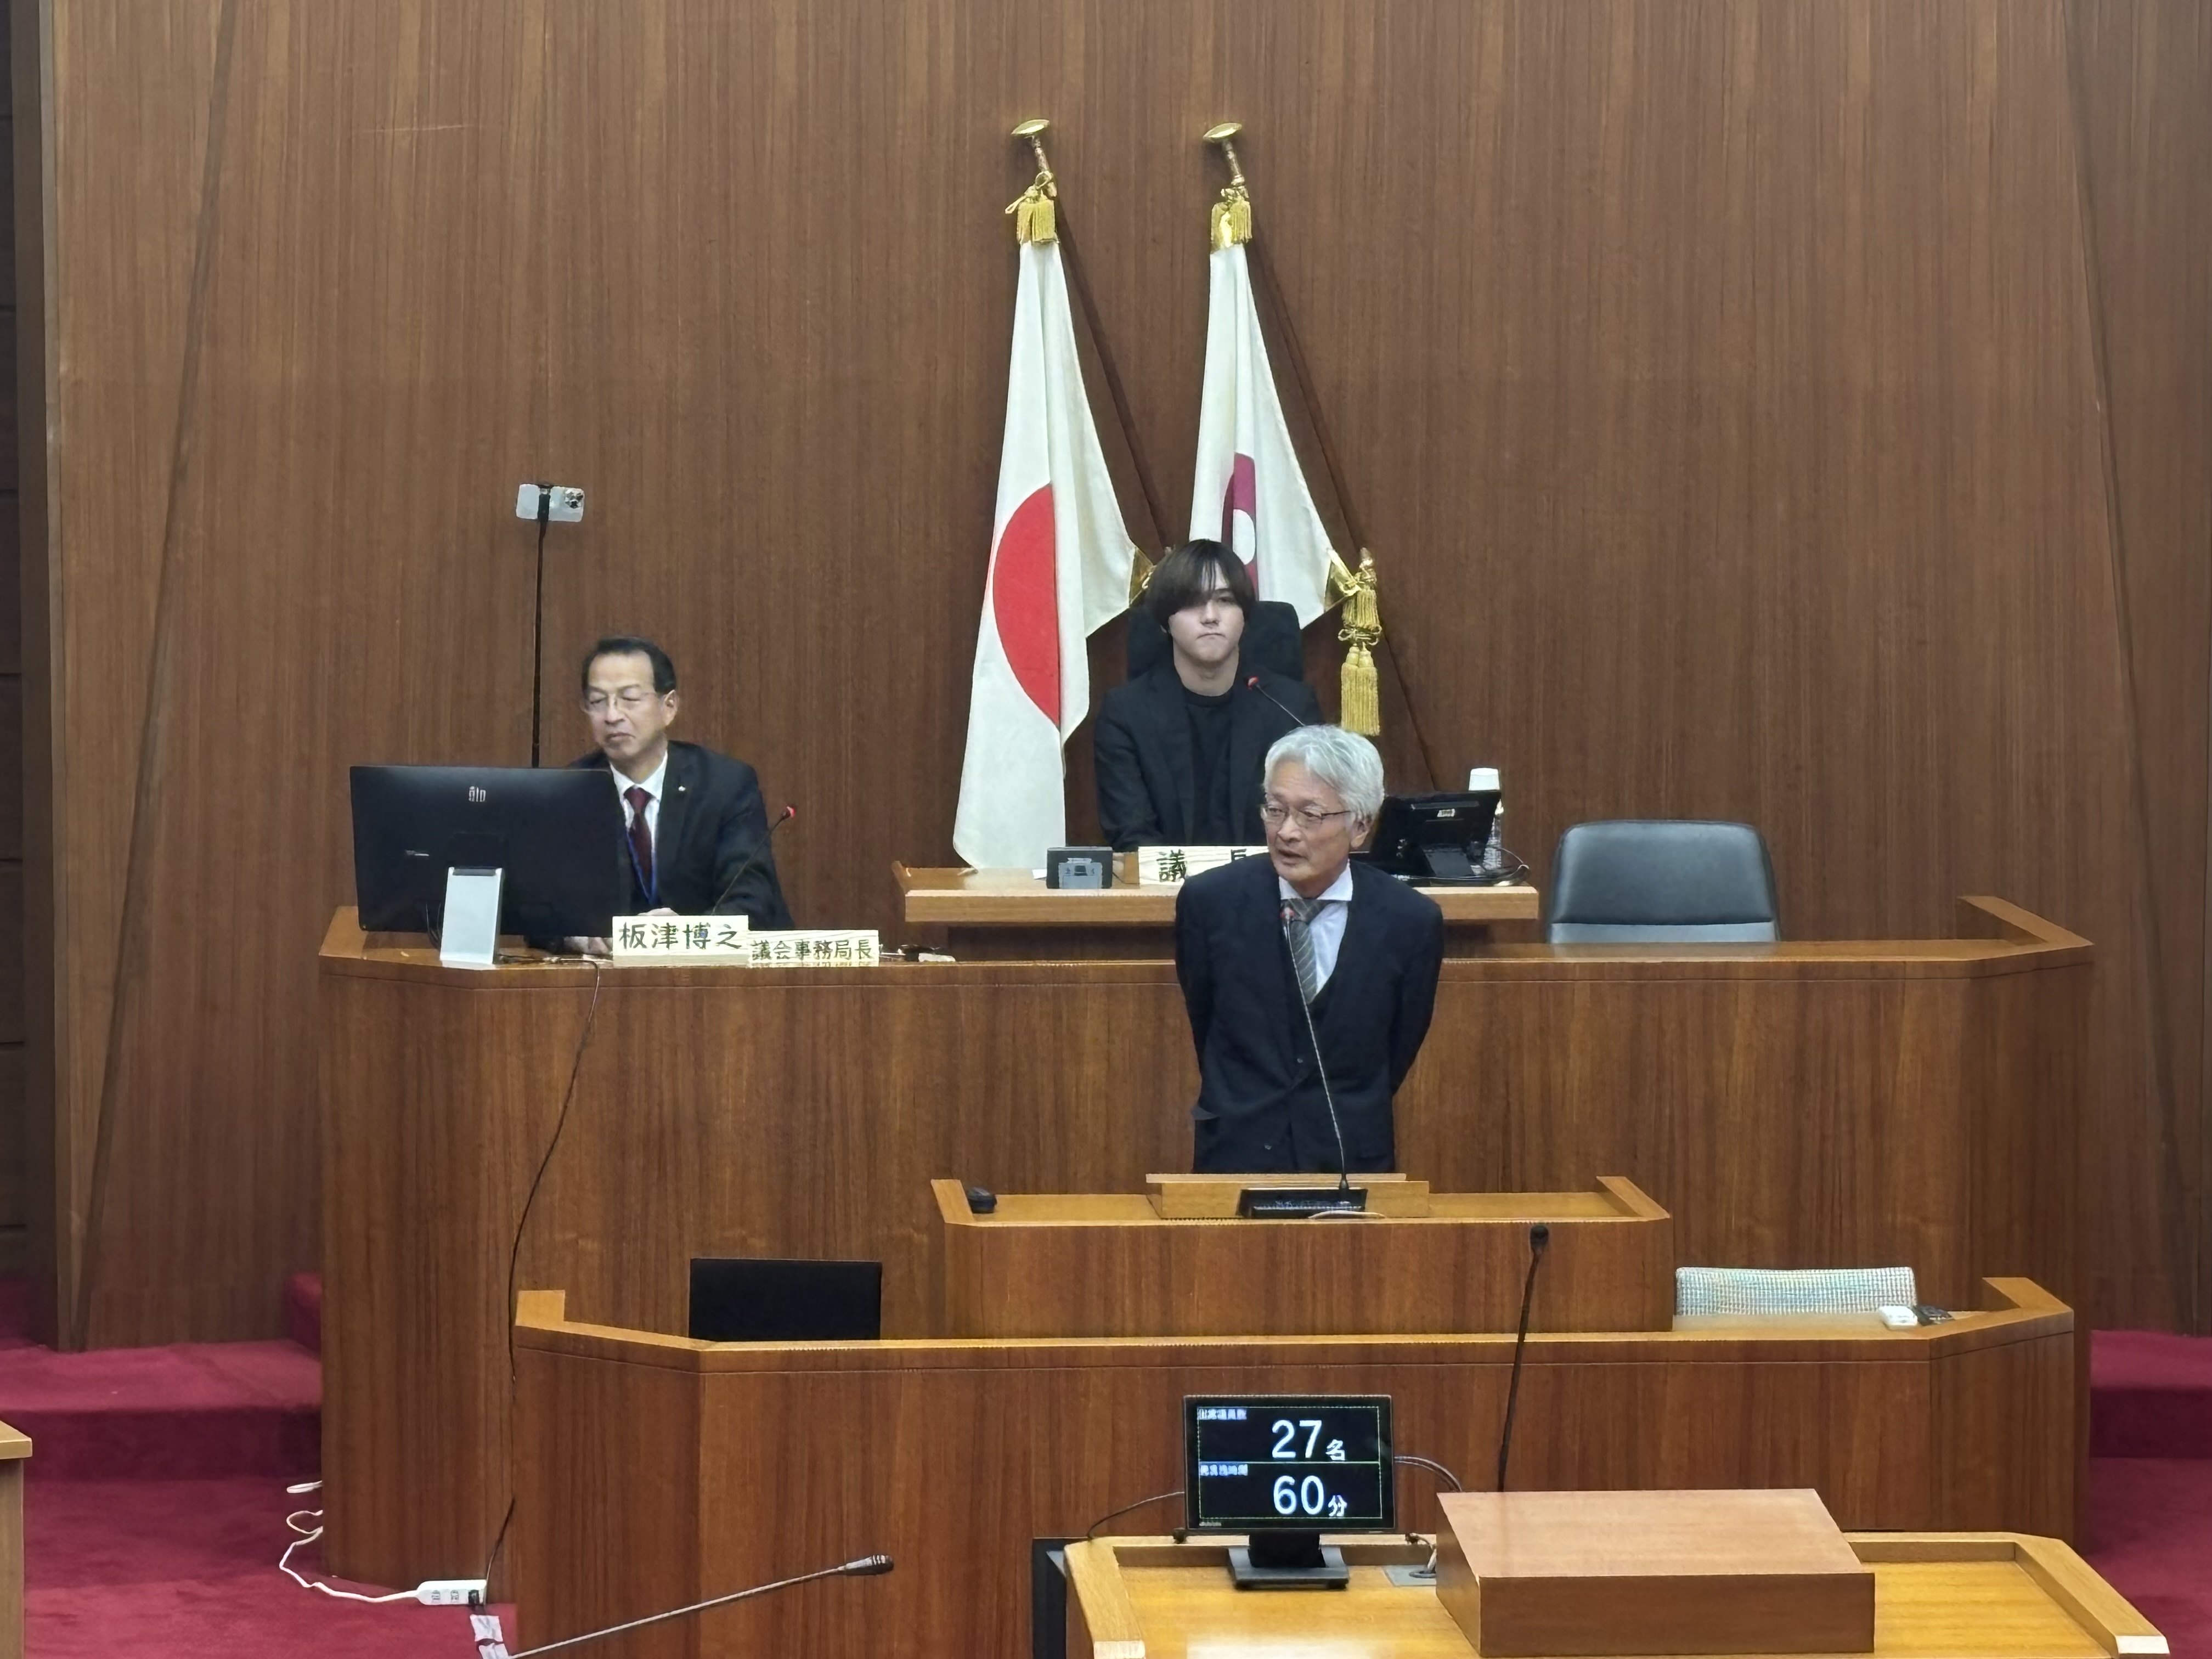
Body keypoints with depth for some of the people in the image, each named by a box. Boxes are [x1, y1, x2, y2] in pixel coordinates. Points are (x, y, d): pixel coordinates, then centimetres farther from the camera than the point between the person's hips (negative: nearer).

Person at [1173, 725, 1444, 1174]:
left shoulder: (1412, 921, -8)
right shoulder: (1208, 901, -7)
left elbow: (1399, 1052, 6)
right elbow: (1202, 1023, 7)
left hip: (1353, 1159, 0)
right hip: (1236, 1153, 0)